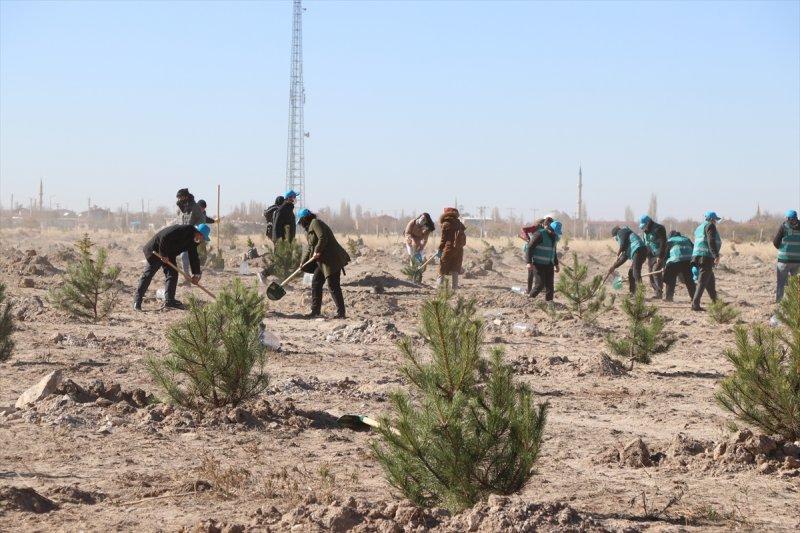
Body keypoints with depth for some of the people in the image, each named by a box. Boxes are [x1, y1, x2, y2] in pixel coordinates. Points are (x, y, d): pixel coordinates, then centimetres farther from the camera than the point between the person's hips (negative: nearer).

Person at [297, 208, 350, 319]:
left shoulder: (315, 223, -10)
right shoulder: (309, 228, 21)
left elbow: (323, 238, -24)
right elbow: (310, 248, 24)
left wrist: (317, 251, -17)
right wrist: (303, 262, 20)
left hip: (332, 260, -11)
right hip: (323, 261, 11)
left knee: (333, 286, -9)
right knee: (316, 284, 12)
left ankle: (341, 313, -5)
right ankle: (315, 311, 17)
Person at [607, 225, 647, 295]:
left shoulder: (621, 232, 10)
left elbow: (623, 245, -8)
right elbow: (623, 258, 33)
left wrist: (618, 253, 10)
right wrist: (613, 267, 31)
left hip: (638, 250, -10)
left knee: (636, 273, -14)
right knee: (631, 273, 17)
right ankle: (632, 293, 21)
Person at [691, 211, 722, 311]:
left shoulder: (699, 228, 24)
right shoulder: (710, 226, -4)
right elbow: (711, 242, -17)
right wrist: (716, 256, -21)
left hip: (697, 256, 10)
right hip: (706, 257, -10)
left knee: (711, 281, 20)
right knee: (702, 282, -11)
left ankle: (715, 303, 28)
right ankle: (695, 304, -17)